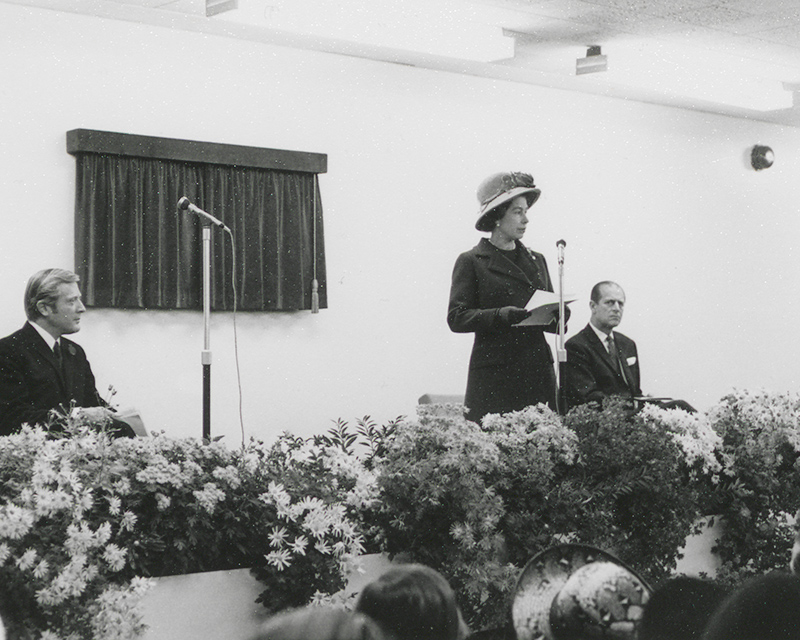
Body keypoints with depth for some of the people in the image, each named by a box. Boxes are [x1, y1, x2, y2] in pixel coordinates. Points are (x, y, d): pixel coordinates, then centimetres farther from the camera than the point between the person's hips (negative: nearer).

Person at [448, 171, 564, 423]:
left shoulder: (536, 260, 19)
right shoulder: (472, 261, 3)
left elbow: (553, 320, 20)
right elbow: (457, 318, -5)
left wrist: (555, 314, -4)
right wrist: (503, 315, -18)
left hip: (538, 372, 5)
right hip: (494, 376, -5)